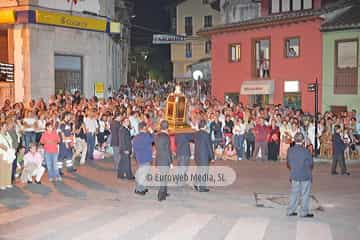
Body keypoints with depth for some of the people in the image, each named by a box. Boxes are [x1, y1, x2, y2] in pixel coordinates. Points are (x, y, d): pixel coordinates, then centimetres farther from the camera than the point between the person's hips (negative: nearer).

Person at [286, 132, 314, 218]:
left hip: (294, 176, 5)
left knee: (294, 193, 14)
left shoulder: (290, 151, -3)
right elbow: (311, 164, -8)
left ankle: (290, 211, 18)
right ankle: (304, 212, 13)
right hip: (305, 176, -4)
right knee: (305, 194, 7)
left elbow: (288, 164, 6)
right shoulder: (305, 151, -17)